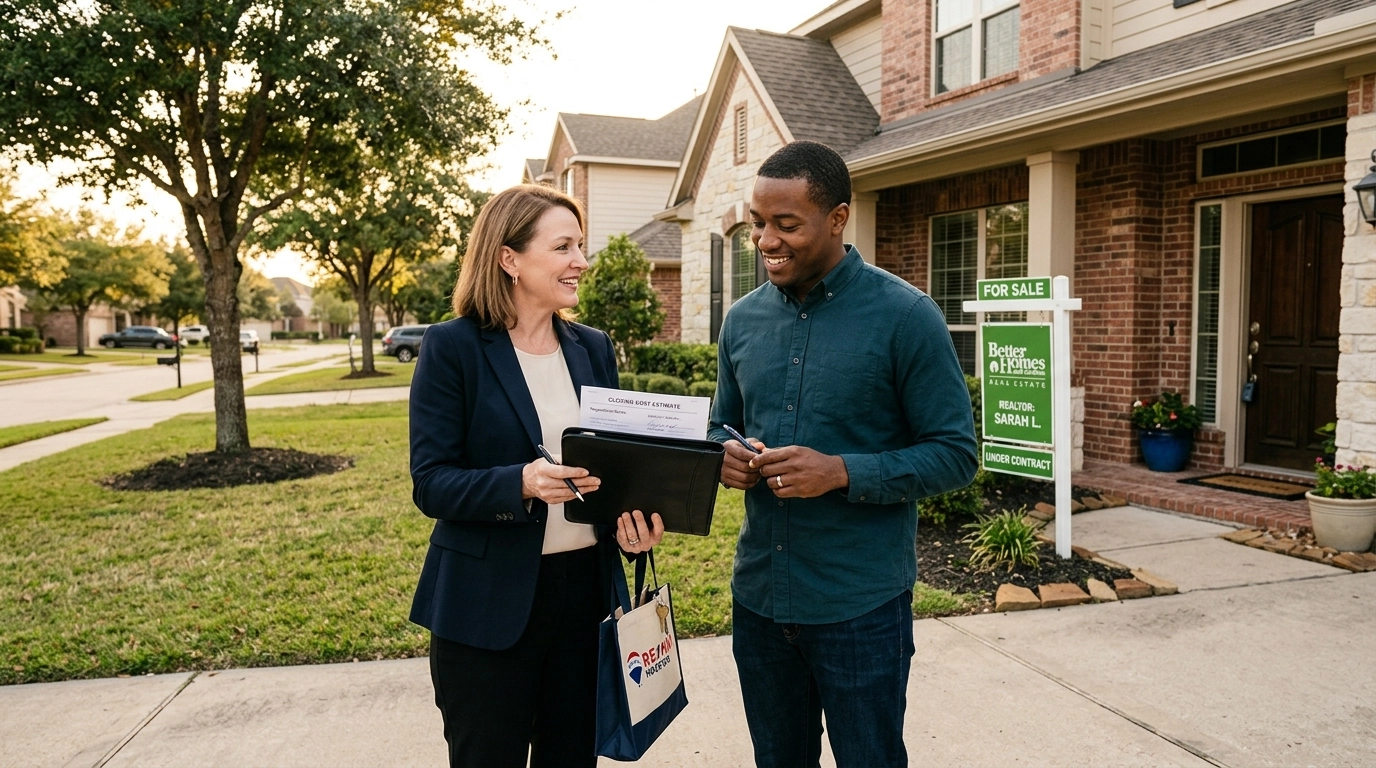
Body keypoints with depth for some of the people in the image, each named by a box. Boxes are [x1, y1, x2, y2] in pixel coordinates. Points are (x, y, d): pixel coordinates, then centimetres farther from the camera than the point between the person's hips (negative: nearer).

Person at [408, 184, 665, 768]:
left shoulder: (594, 348, 7)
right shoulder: (452, 347, -9)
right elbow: (431, 483, -12)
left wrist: (634, 519, -9)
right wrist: (521, 484, -29)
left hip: (585, 590, 5)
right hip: (488, 605, -4)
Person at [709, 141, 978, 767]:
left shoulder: (905, 316, -11)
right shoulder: (743, 319, 4)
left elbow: (955, 454, -10)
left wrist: (842, 472, -23)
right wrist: (723, 455, -8)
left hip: (862, 606, -5)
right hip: (758, 597, 5)